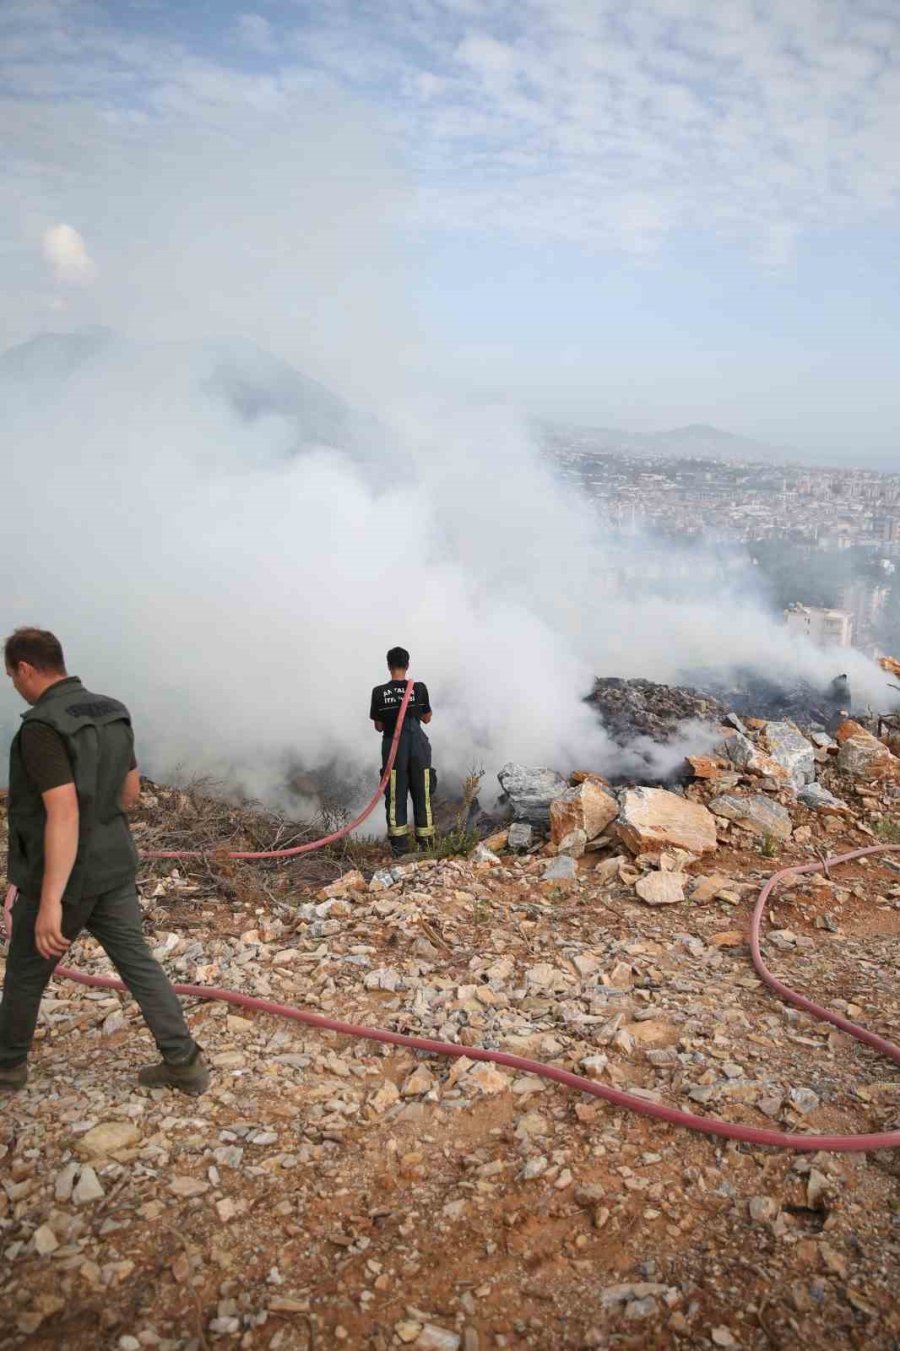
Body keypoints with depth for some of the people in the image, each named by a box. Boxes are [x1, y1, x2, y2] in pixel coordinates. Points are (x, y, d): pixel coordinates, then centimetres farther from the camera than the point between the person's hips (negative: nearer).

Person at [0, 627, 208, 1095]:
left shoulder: (42, 728, -22)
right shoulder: (112, 713, 3)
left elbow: (63, 814, -30)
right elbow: (130, 791, 13)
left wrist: (49, 902, -29)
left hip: (64, 875, -6)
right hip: (114, 866, 7)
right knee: (137, 962, 12)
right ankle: (184, 1062, 14)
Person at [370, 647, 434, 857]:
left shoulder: (379, 692, -6)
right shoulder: (420, 688, -6)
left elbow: (378, 726, 2)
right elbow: (427, 718, 6)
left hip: (393, 748, 0)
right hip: (417, 747, 0)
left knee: (395, 797, 6)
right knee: (422, 795, 9)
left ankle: (398, 844, 5)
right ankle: (426, 842, 14)